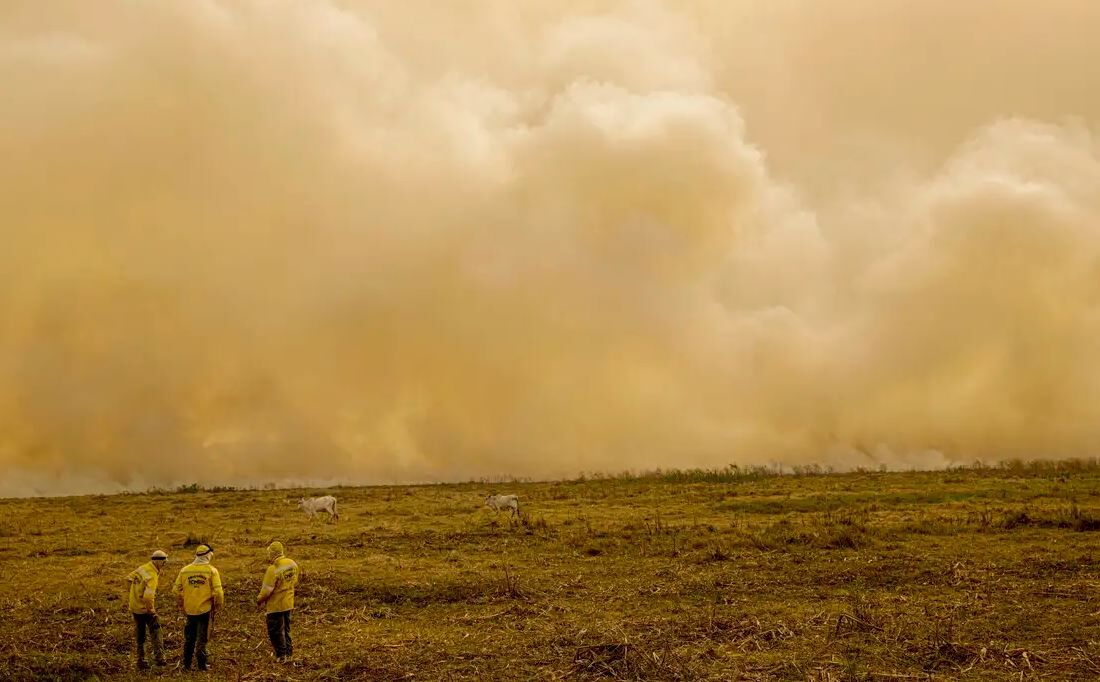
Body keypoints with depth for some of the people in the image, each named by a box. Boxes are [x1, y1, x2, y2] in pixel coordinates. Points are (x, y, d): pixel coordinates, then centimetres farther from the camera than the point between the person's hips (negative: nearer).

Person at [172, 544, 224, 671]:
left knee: (189, 637, 16)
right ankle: (202, 664, 8)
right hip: (205, 609, -3)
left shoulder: (185, 570, 1)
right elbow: (218, 591, -14)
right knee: (202, 637, 6)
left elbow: (176, 589, 3)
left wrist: (182, 604, 17)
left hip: (190, 609, 3)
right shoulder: (211, 570, -9)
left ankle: (187, 664, 22)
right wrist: (219, 605, 3)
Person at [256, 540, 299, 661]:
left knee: (275, 631, 6)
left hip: (276, 605, -7)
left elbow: (267, 589, -20)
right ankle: (289, 651, 29)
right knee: (285, 628, 22)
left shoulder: (273, 569, -26)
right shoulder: (292, 564, -3)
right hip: (289, 603, 7)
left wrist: (259, 600, -3)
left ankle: (281, 655, 11)